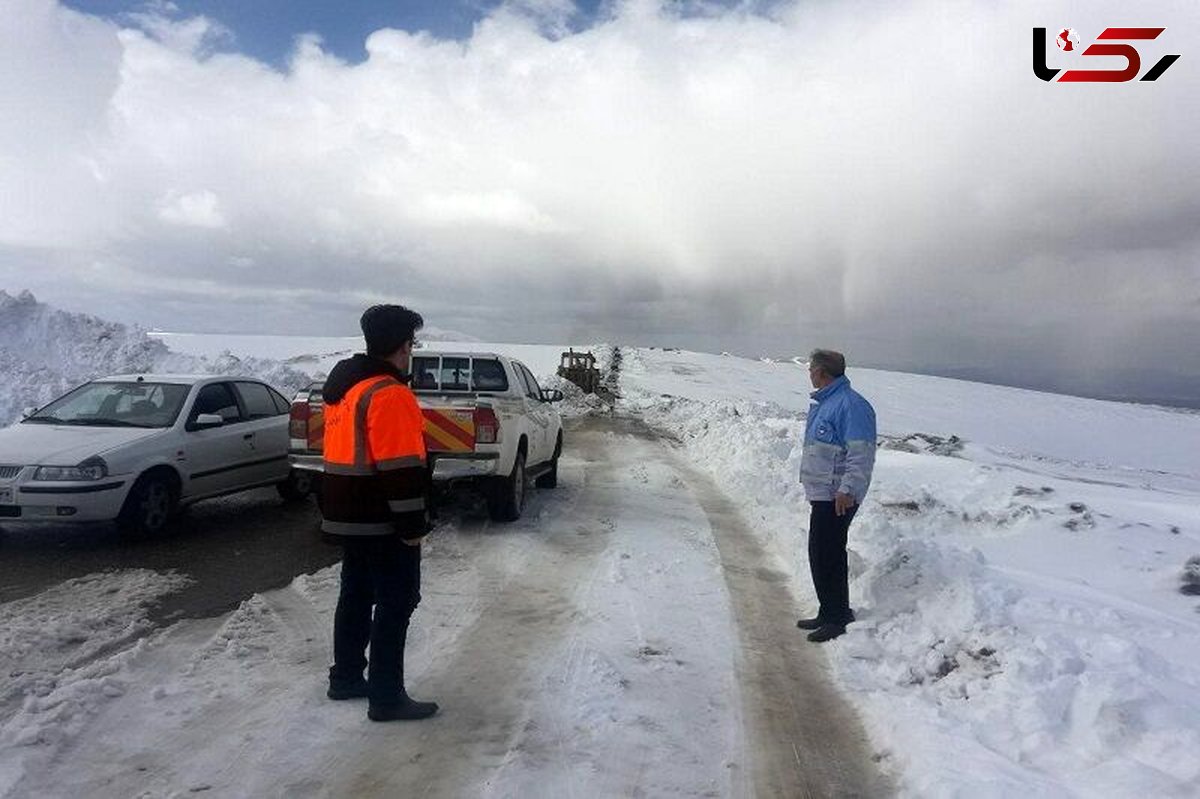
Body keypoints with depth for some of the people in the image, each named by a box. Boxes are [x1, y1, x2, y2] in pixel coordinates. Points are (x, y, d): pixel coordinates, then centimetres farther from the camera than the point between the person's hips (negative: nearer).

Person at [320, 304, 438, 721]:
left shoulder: (343, 385, 12)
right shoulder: (389, 394, -20)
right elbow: (400, 469, -23)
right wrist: (413, 523, -17)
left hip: (348, 515, 10)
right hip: (382, 520, -10)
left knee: (357, 595, 19)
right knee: (397, 602, -1)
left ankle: (346, 678, 30)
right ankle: (386, 696, 5)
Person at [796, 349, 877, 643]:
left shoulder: (851, 405, -17)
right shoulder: (824, 403, 15)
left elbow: (861, 453, -22)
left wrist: (848, 489, -27)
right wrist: (810, 480, 26)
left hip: (837, 497, -10)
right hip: (822, 494, 10)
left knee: (826, 555, -6)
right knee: (822, 554, 16)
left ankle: (838, 617, 6)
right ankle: (829, 613, 28)